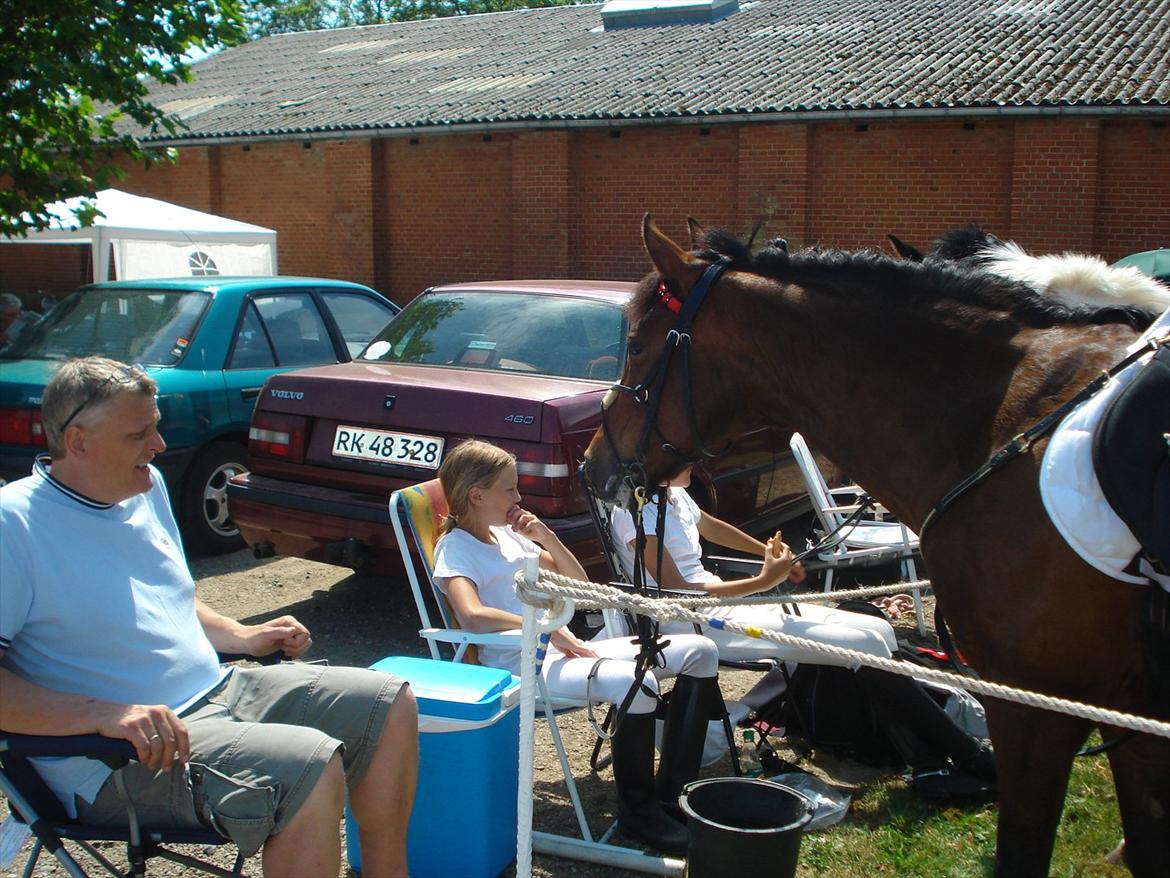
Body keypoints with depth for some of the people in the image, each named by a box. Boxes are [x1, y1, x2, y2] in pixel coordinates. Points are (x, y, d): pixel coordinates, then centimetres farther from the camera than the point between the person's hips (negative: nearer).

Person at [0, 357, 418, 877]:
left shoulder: (147, 486, 12)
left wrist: (240, 636, 11)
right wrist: (102, 713, -30)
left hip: (218, 692, 9)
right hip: (120, 762, -9)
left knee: (391, 704, 3)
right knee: (312, 767, -30)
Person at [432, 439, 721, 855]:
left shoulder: (508, 534, 19)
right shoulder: (455, 548, -5)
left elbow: (578, 583, 23)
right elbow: (472, 615, -26)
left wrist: (546, 536, 7)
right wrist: (551, 630, -23)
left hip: (564, 650, 9)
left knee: (700, 652, 1)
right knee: (636, 683, -35)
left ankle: (672, 791, 3)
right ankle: (638, 813, -14)